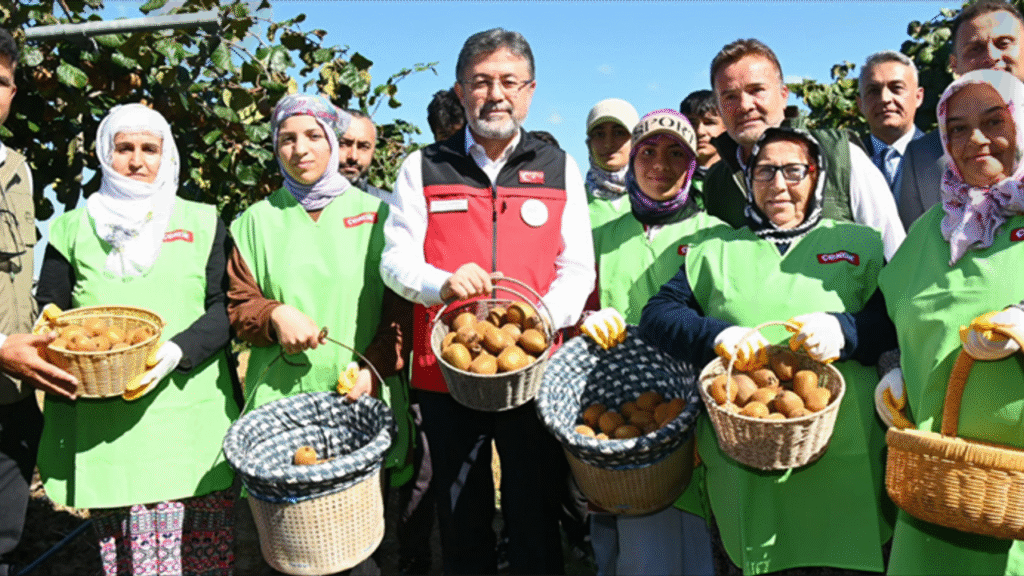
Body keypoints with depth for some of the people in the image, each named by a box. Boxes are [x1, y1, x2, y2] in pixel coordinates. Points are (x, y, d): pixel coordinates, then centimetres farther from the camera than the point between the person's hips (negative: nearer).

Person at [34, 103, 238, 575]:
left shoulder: (201, 223, 11)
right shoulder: (75, 228, 13)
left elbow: (225, 306, 4)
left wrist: (178, 351, -14)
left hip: (192, 416, 0)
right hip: (105, 424, 0)